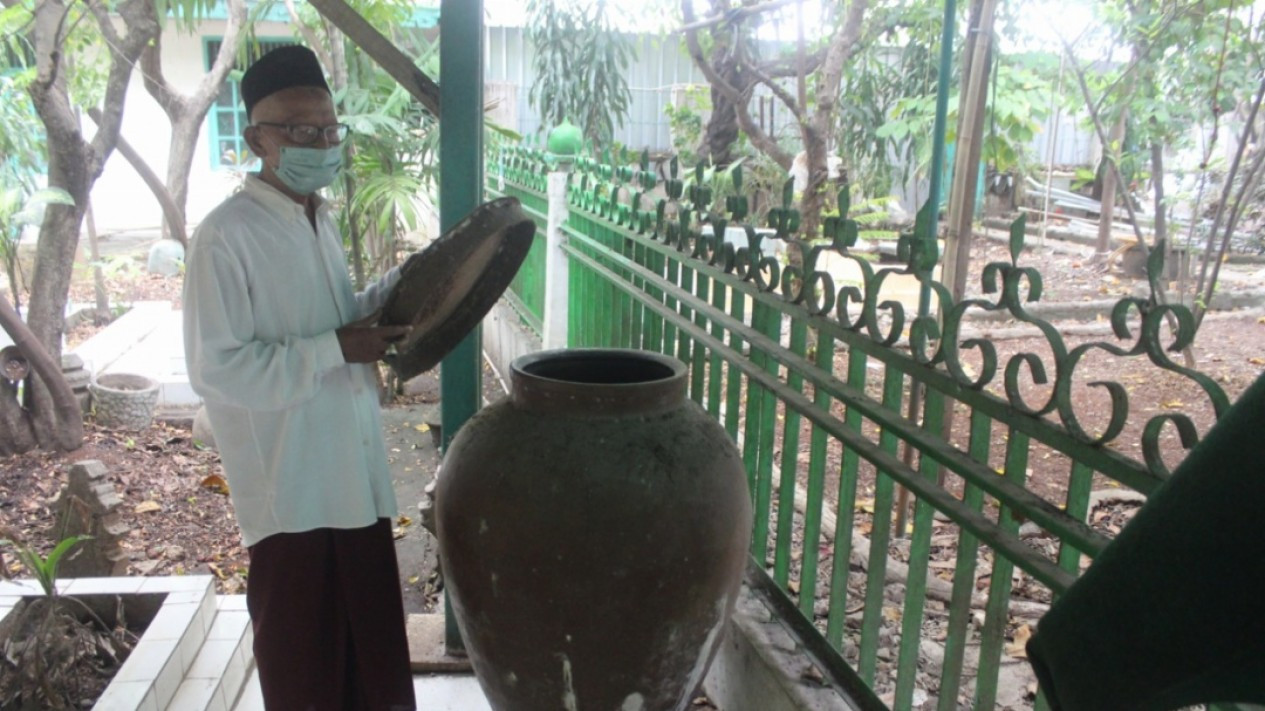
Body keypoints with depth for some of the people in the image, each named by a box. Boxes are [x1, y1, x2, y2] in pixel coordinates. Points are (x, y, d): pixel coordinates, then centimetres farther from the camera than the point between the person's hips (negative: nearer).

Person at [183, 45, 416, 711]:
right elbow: (216, 368, -19)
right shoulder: (227, 235, -16)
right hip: (291, 487, -7)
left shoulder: (320, 218, 9)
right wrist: (338, 349, -21)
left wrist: (401, 283, 5)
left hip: (354, 473, 7)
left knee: (371, 630, 18)